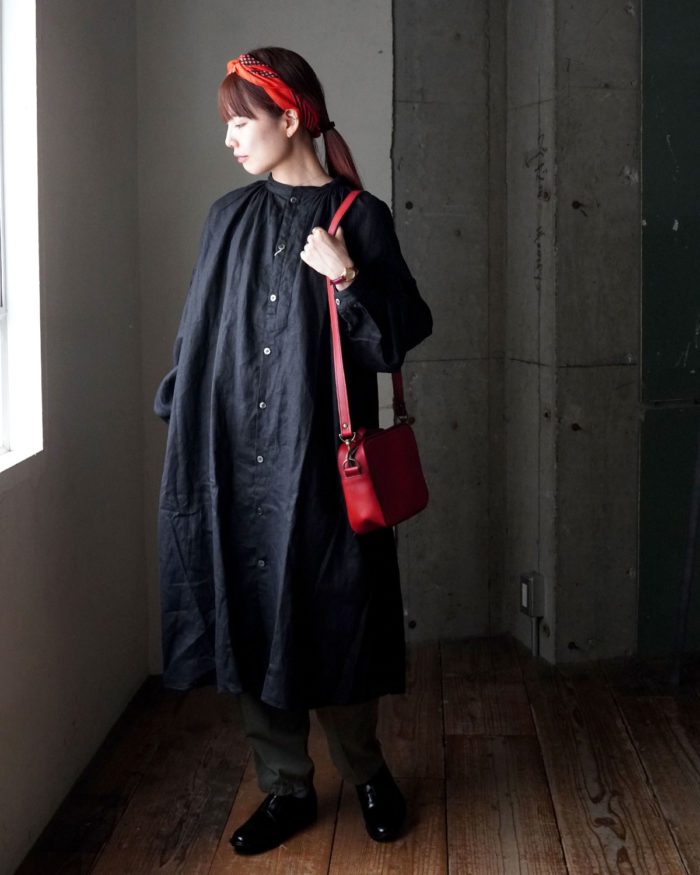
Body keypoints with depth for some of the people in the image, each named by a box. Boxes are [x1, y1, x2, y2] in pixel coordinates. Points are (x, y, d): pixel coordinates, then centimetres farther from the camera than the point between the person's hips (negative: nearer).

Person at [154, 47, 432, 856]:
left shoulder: (360, 218, -3)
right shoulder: (229, 218, 9)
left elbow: (398, 341, -5)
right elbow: (198, 334, 15)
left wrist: (346, 280, -19)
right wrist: (184, 414, 12)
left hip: (317, 462, -4)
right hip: (236, 463, 4)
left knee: (332, 622, 4)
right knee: (251, 623, 7)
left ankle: (366, 772, 27)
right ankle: (286, 788, 22)